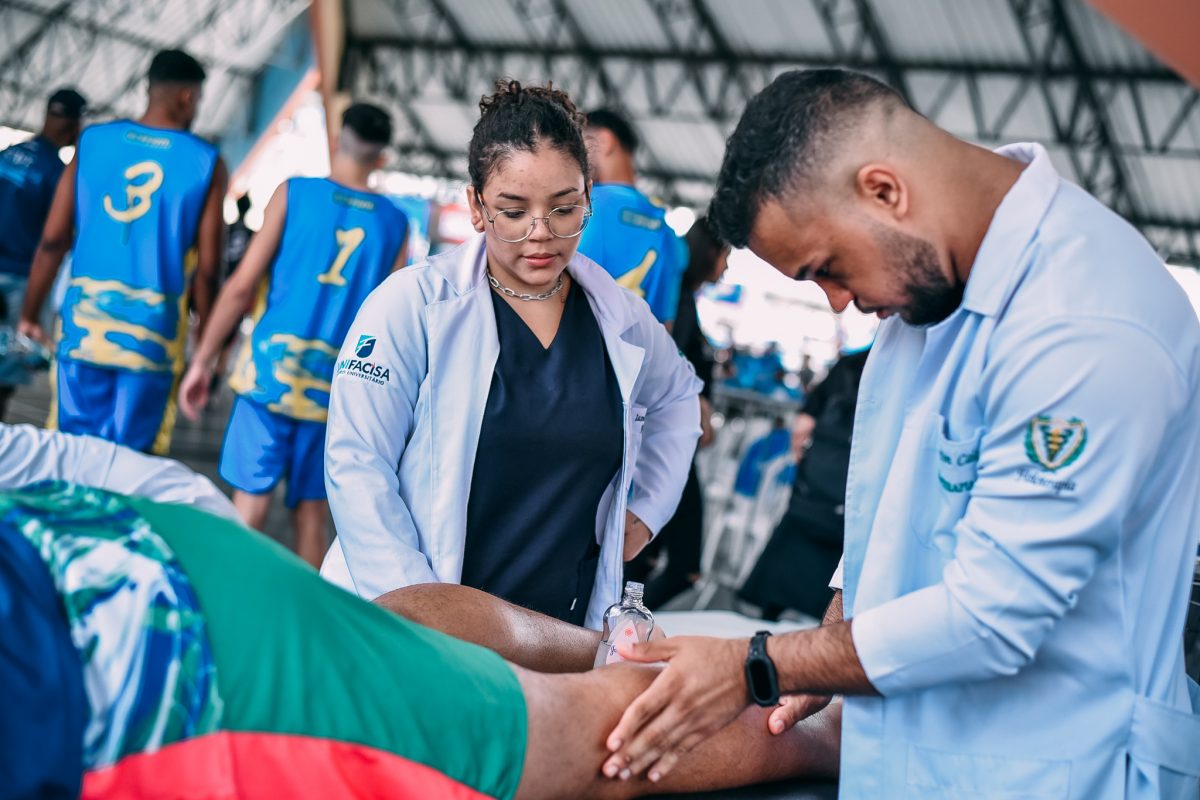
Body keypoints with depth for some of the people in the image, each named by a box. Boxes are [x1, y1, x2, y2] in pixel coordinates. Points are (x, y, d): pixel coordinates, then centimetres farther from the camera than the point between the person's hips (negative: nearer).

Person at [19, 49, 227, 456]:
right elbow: (207, 267, -3)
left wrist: (29, 313, 11)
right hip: (155, 327, -2)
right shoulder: (206, 162, -1)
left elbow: (53, 240, 2)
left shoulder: (93, 141, 5)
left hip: (84, 318, 2)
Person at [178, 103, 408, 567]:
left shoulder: (294, 193, 0)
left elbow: (242, 286, -4)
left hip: (272, 372, -2)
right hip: (336, 389, 2)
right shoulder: (394, 224, 6)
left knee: (250, 508, 0)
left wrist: (202, 362, 3)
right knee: (311, 517, 10)